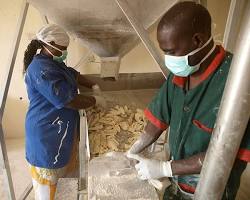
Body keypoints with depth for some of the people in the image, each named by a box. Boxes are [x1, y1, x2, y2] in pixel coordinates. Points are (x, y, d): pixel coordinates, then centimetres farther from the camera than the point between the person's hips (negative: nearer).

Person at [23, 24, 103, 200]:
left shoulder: (52, 63, 10)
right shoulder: (42, 69, -23)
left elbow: (73, 74, 22)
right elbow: (67, 100, -27)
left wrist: (93, 86, 7)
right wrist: (95, 101, -14)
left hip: (60, 129, 10)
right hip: (47, 133, -10)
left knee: (65, 165, 22)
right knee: (47, 176, 8)